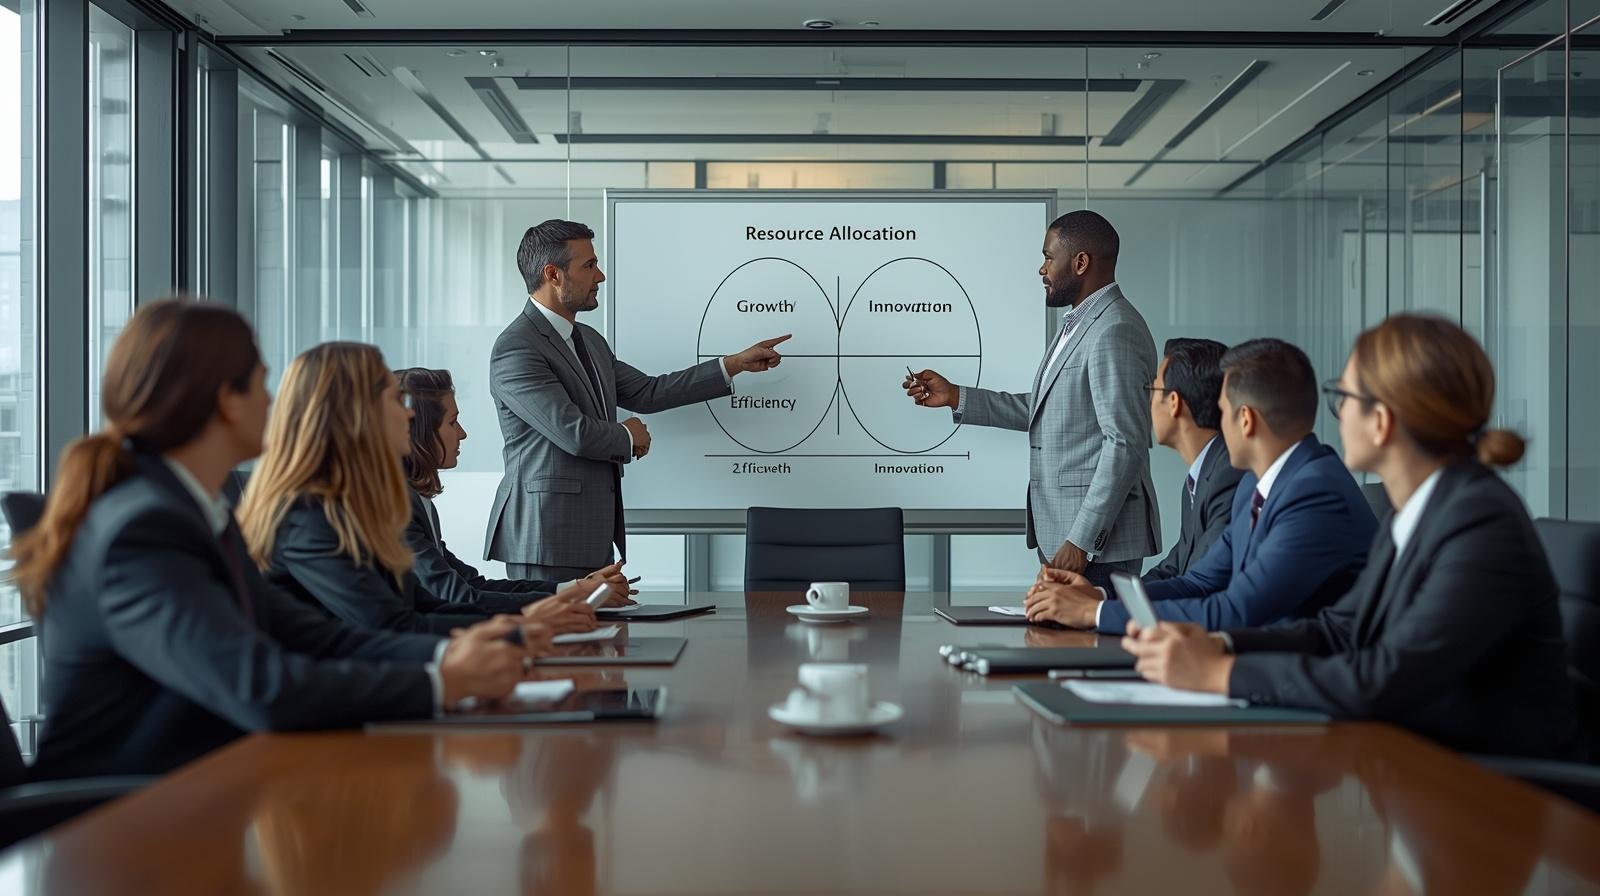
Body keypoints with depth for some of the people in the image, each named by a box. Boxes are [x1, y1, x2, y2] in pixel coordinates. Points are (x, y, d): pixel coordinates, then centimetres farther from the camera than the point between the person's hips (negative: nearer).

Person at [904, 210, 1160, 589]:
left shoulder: (1114, 332, -16)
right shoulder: (1079, 323, 17)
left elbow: (1125, 444, -21)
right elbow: (1041, 409, 22)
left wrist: (1081, 541, -22)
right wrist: (955, 397, 17)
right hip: (1063, 533, 10)